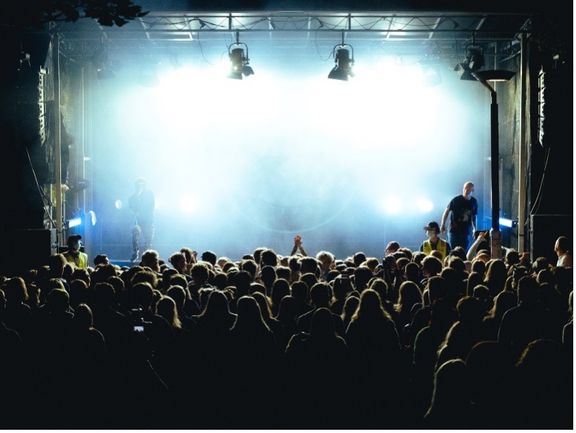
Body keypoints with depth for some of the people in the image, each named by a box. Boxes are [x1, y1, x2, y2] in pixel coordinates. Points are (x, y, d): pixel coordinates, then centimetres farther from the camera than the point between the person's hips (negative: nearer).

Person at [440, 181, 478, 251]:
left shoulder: (474, 202, 3)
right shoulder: (456, 200, -8)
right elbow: (447, 211, 1)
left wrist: (474, 229, 11)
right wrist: (442, 225, -2)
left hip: (466, 232, 3)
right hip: (454, 231, -3)